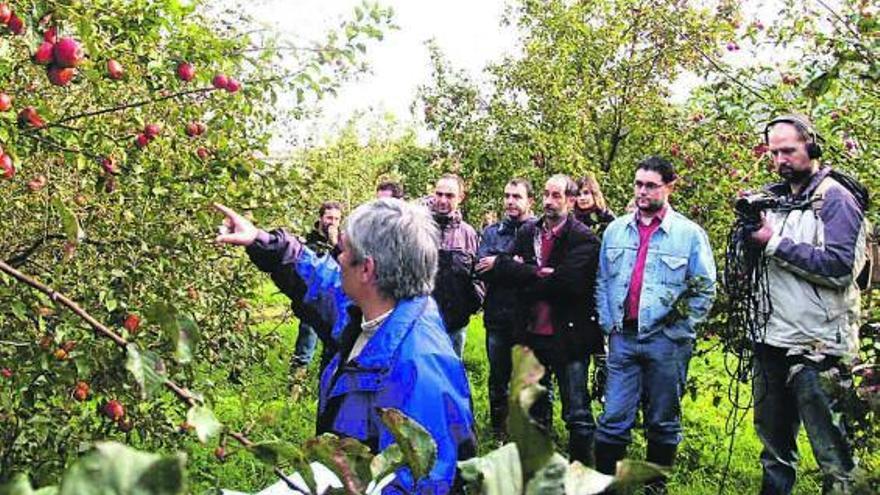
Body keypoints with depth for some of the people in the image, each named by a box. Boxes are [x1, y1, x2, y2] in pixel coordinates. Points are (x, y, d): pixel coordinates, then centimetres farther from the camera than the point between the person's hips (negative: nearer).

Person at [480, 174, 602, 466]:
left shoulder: (583, 240, -10)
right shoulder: (528, 232, 6)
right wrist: (541, 274, -21)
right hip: (532, 333, 6)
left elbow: (565, 283, -22)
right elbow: (506, 271, -5)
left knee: (577, 414, 2)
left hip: (568, 335, -5)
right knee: (537, 407, 20)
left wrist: (525, 276, -12)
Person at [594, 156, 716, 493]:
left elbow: (705, 290, -1)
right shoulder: (615, 231, 9)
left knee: (663, 423, 11)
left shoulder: (690, 234, -2)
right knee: (613, 420, 2)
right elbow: (602, 282, 15)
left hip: (666, 341, -2)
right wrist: (608, 323, 6)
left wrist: (679, 331, -5)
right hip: (622, 338, 2)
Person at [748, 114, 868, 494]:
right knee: (774, 443, 19)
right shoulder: (774, 198, 14)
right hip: (771, 341, 7)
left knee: (830, 452, 1)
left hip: (816, 347, -7)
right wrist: (750, 231, 0)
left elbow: (839, 267, -20)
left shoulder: (835, 199, -7)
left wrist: (775, 244, -18)